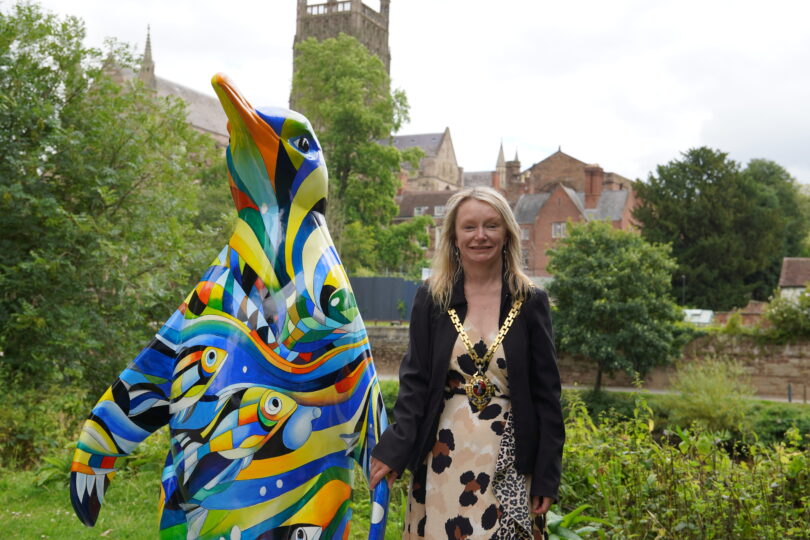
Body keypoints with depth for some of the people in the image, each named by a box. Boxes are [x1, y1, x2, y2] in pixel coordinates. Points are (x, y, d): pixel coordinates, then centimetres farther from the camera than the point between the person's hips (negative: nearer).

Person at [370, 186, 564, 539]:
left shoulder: (530, 302, 0)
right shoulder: (431, 298, 1)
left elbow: (546, 393, 1)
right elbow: (415, 381, 0)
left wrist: (547, 476, -2)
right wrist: (394, 451, -11)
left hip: (506, 462, 0)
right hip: (443, 458, 1)